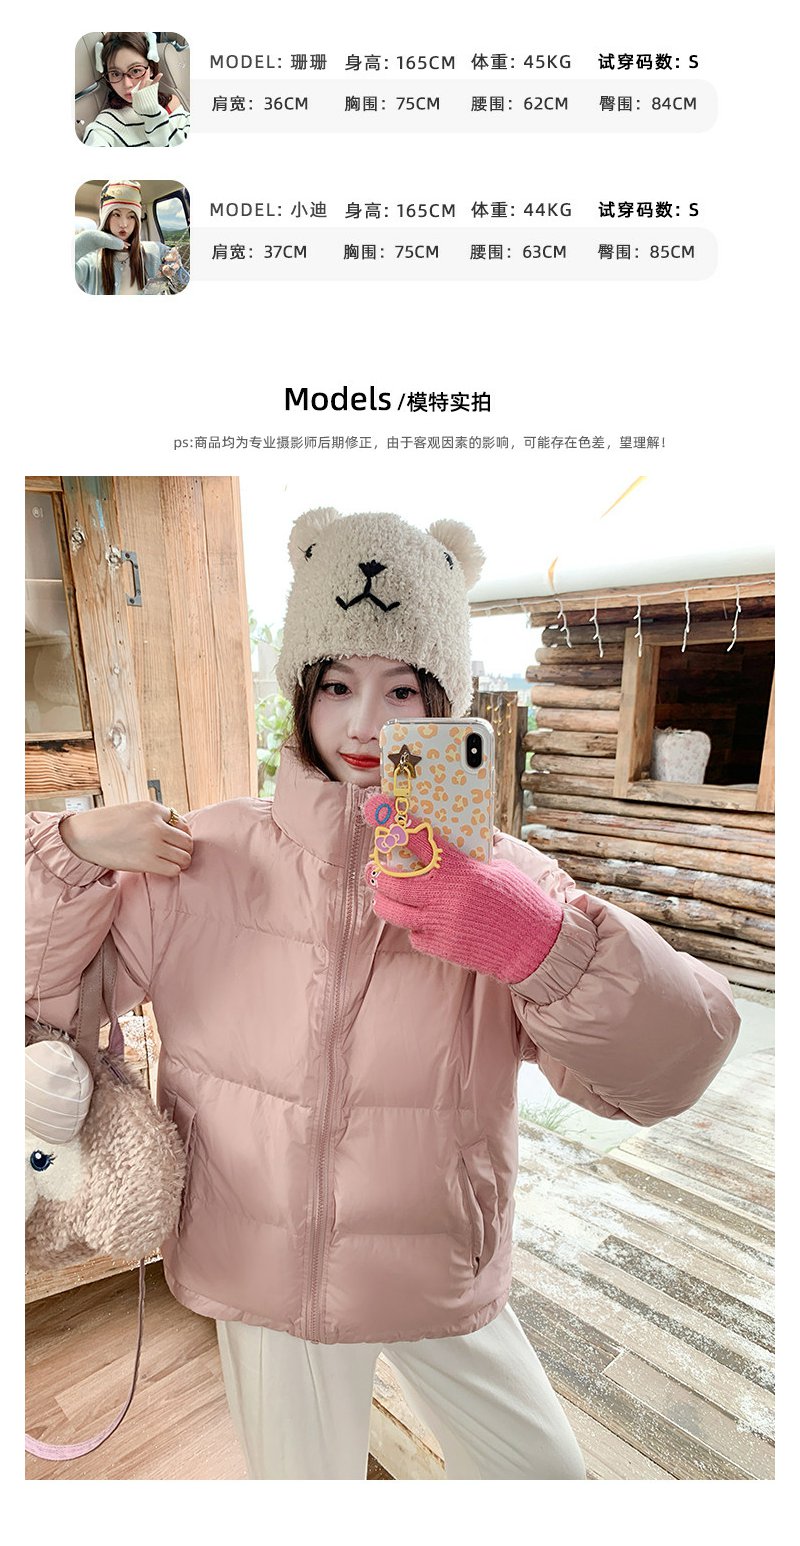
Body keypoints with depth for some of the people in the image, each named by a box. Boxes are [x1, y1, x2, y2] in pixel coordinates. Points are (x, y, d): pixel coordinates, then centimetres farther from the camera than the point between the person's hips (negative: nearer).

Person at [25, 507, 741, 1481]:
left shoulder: (492, 877, -16)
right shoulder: (209, 858, -14)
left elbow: (665, 1070, -23)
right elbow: (42, 989, -6)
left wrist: (546, 944, -41)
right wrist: (76, 848, -23)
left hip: (445, 1284, 1)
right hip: (267, 1282, 0)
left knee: (541, 1473, 23)